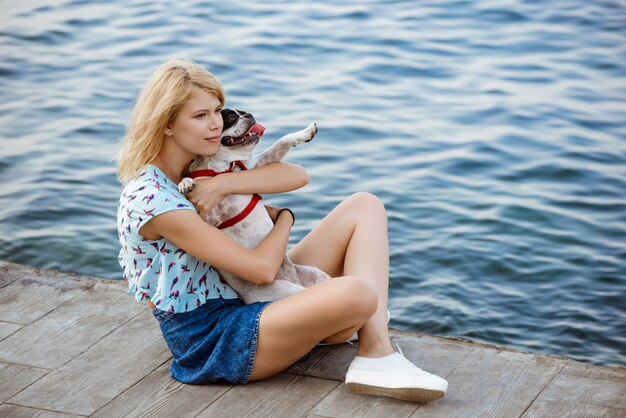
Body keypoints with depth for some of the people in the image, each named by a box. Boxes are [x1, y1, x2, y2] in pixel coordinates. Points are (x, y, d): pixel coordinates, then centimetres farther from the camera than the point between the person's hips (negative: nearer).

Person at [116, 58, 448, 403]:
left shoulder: (200, 165, 7)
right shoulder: (150, 199, -22)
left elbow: (297, 176, -3)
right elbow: (261, 268, -21)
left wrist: (223, 184, -17)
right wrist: (284, 218, -1)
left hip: (243, 302, 10)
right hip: (210, 341, -10)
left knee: (365, 207, 1)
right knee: (355, 292, -36)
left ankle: (377, 353, -13)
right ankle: (373, 355, 2)